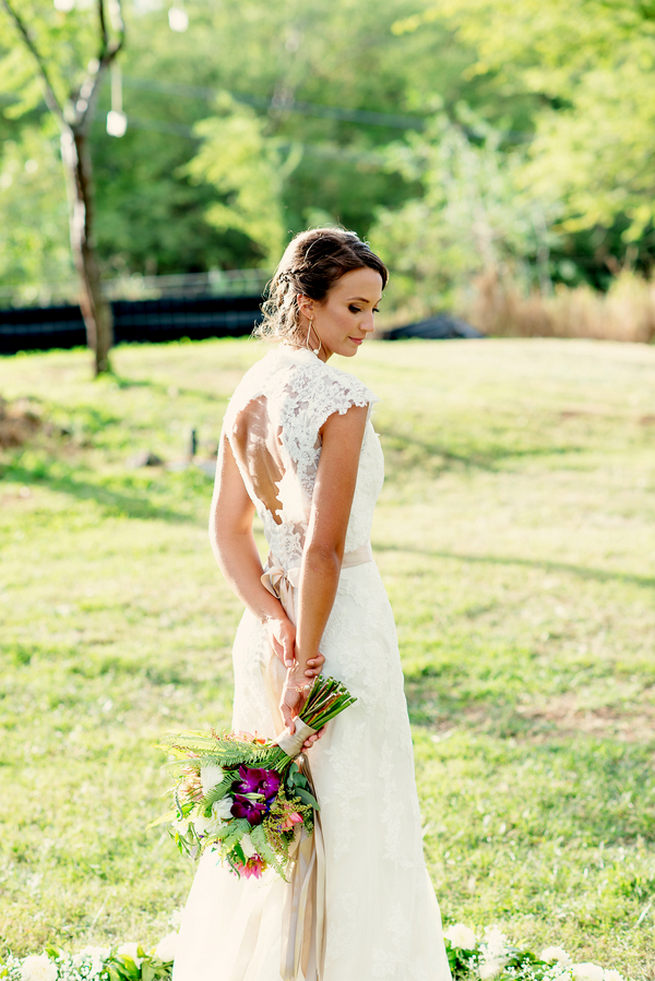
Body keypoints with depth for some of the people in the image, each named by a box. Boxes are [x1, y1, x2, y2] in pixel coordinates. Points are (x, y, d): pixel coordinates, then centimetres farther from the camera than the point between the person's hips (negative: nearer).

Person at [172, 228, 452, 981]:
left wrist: (275, 622, -3)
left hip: (268, 625, 8)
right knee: (350, 821, 5)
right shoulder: (339, 398, -17)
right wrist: (305, 662, -15)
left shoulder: (251, 389, 7)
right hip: (339, 621, -8)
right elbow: (324, 548, -20)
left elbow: (227, 528, 6)